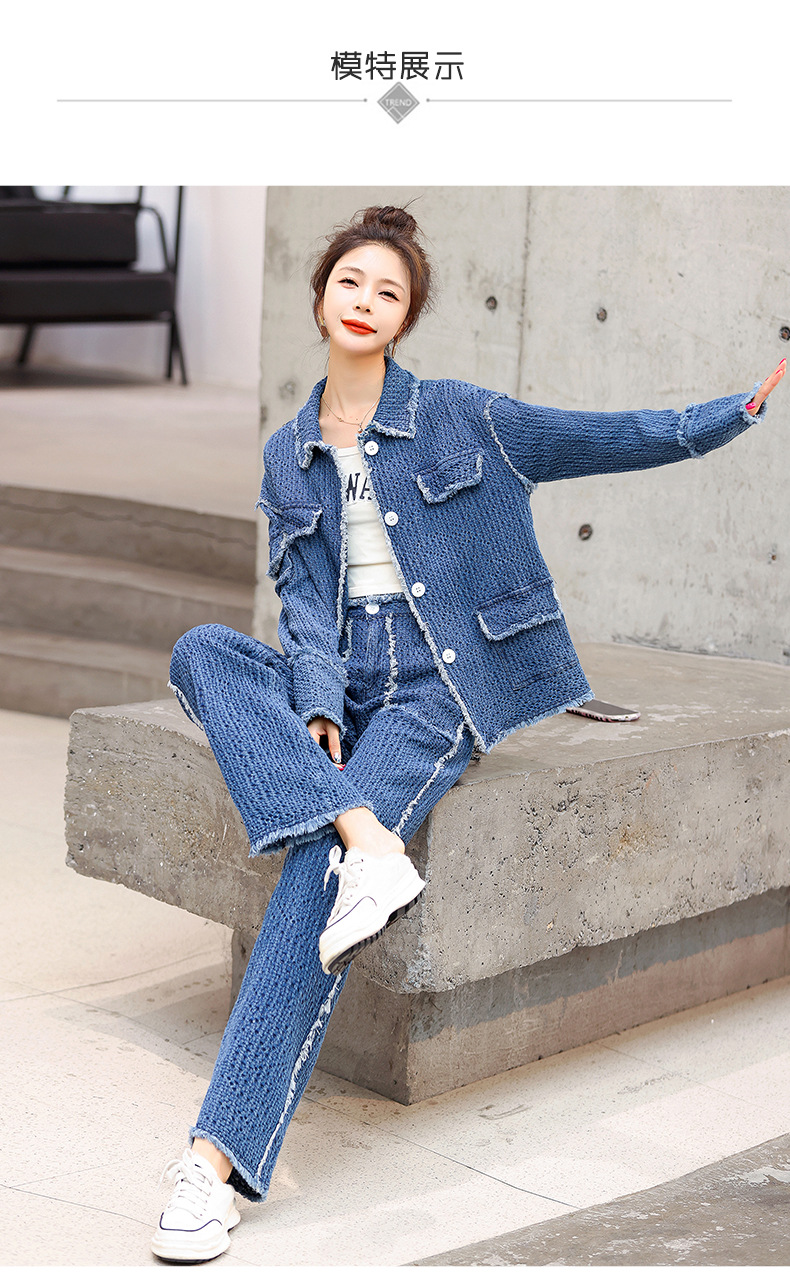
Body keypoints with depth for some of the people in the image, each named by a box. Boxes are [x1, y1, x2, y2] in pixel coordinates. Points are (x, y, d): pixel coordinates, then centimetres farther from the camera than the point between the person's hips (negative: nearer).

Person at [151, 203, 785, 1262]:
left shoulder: (464, 418, 5)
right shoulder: (288, 455, 14)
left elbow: (621, 438, 8)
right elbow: (303, 598, 4)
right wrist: (318, 709, -14)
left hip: (439, 687, -5)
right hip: (335, 679, 5)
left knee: (316, 868, -26)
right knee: (201, 650, -24)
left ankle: (224, 1155, -30)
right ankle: (363, 840, -37)